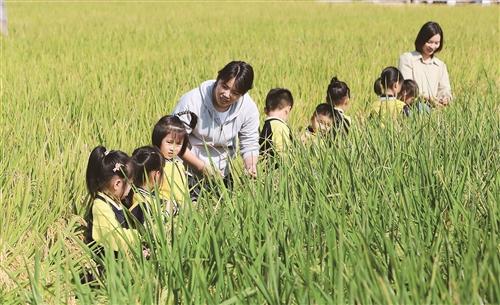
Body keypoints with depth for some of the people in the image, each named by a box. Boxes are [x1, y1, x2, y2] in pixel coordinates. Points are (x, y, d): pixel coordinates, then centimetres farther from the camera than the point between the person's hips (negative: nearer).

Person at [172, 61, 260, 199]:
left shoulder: (249, 108, -12)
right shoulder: (192, 101, -23)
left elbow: (250, 145, -5)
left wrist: (251, 166, -26)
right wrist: (202, 166, -25)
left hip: (221, 172, 3)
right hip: (188, 171, -3)